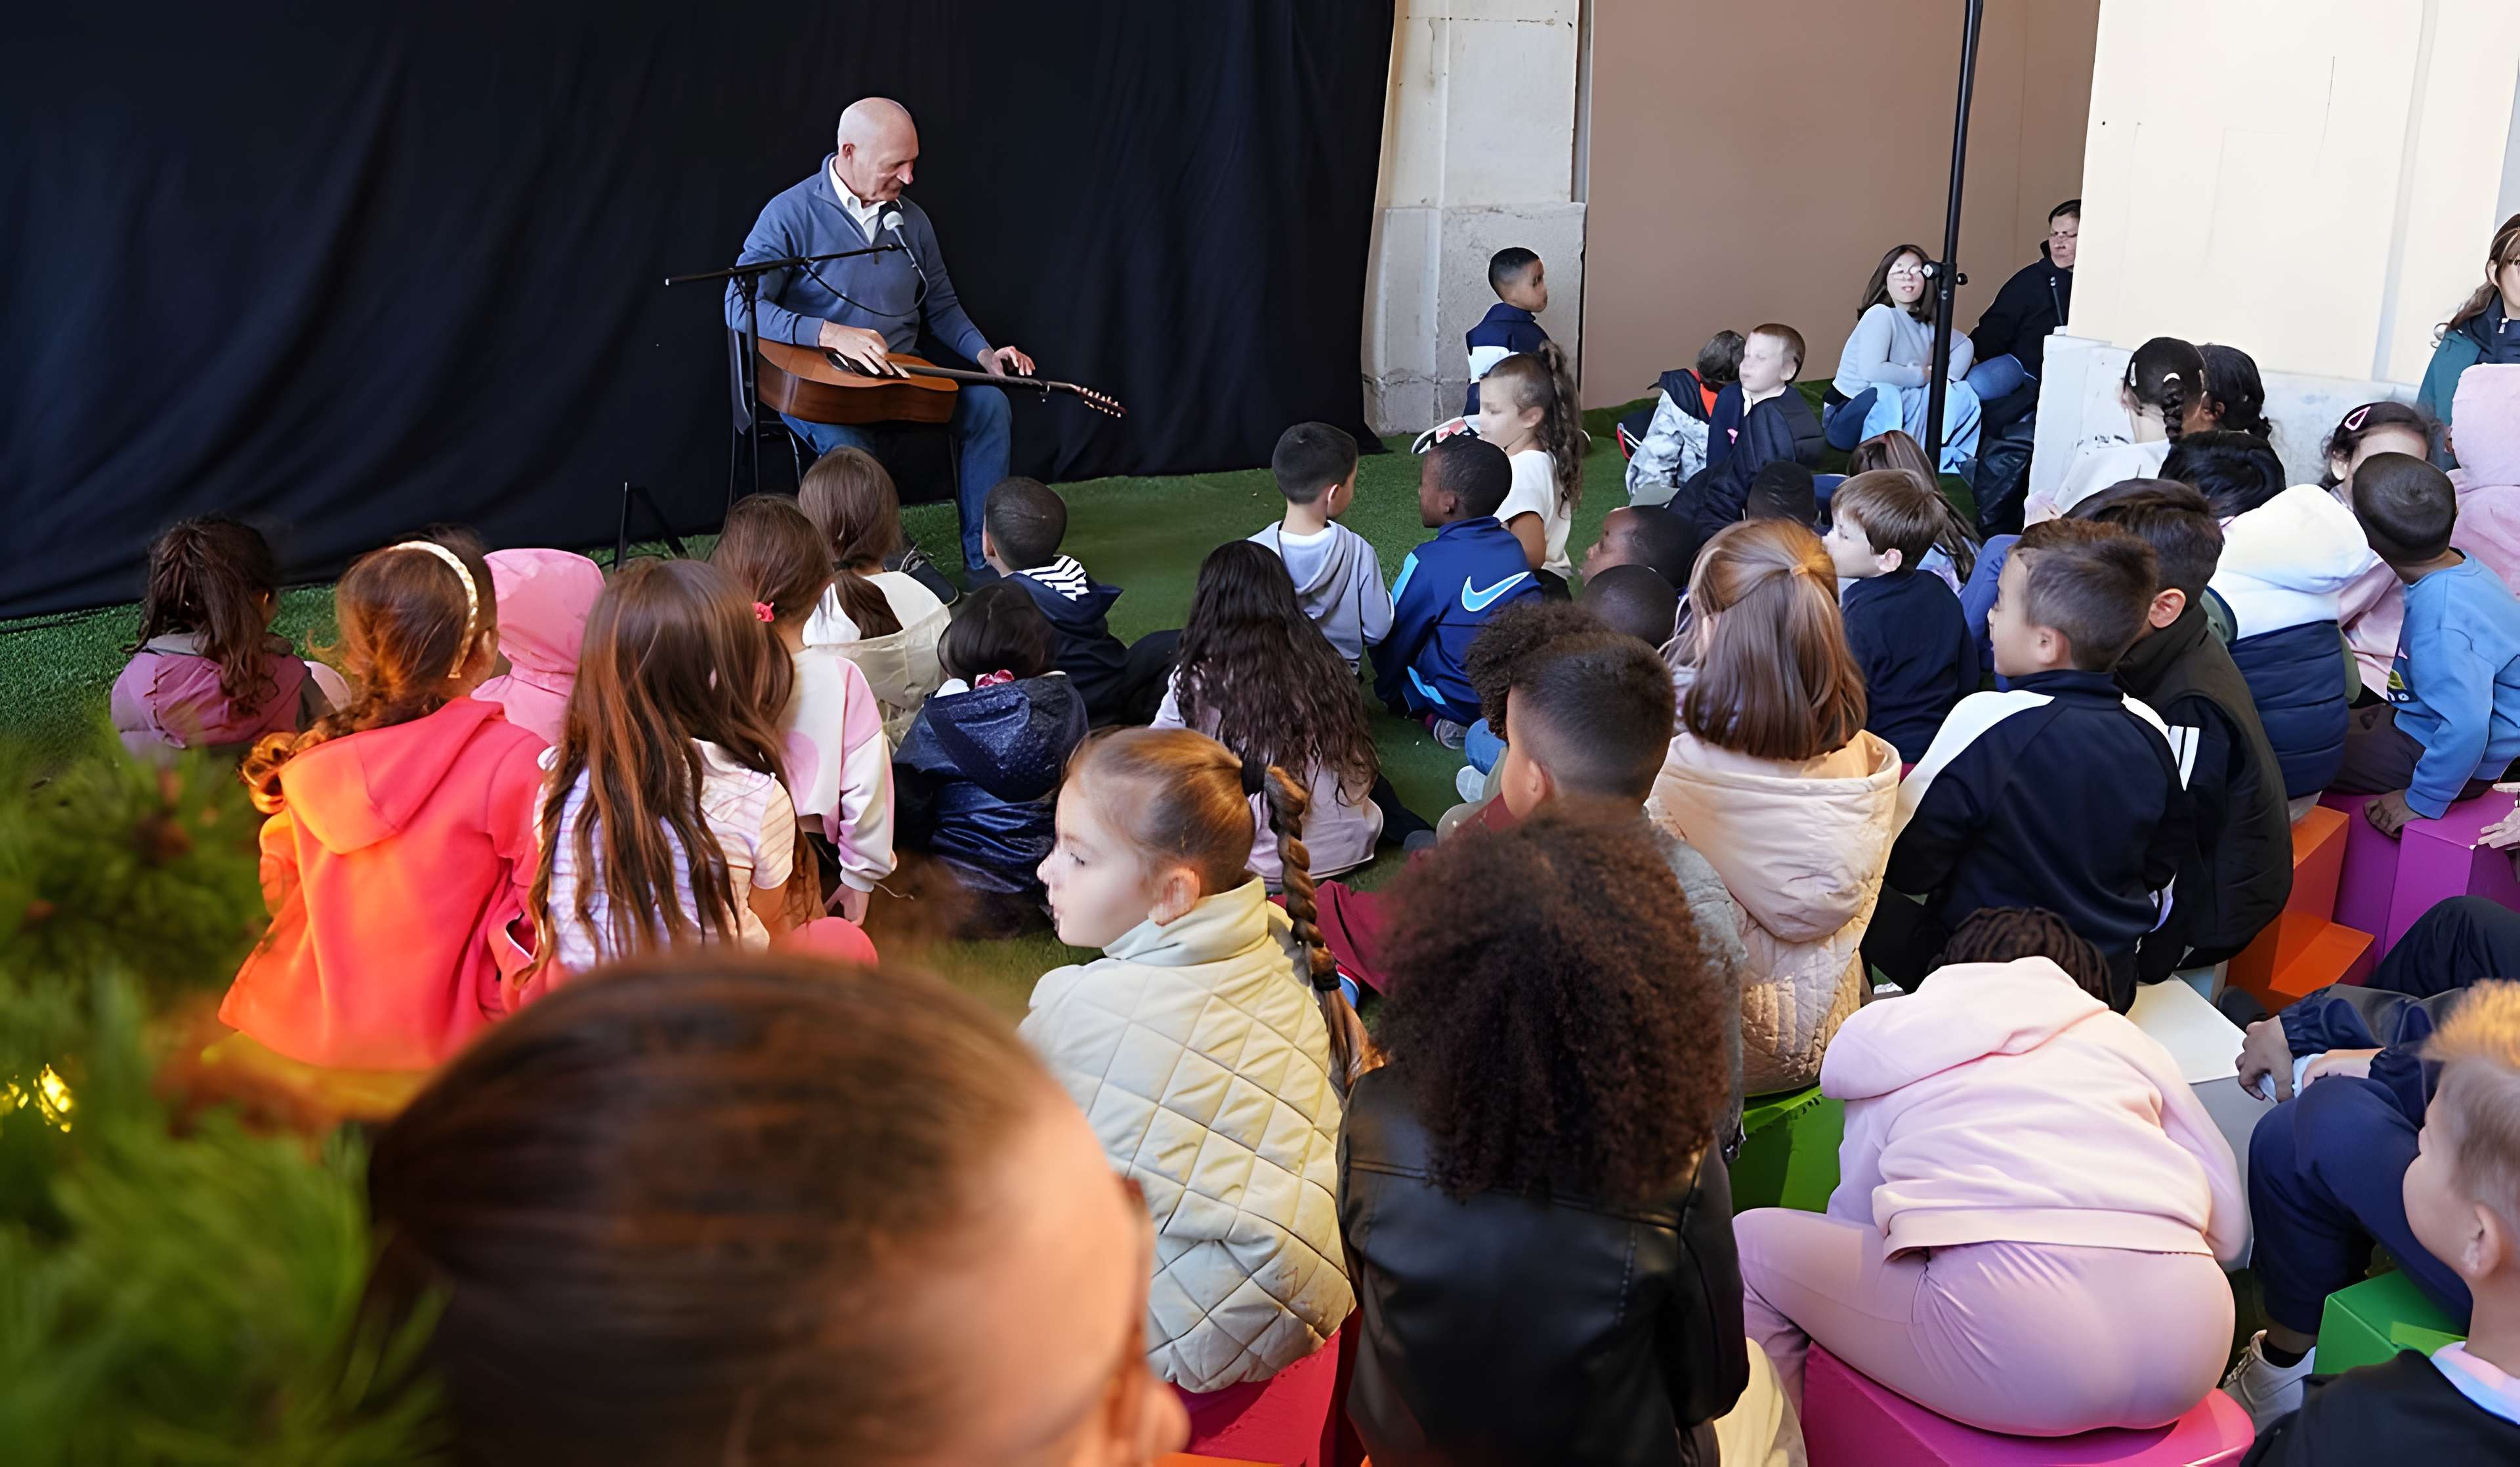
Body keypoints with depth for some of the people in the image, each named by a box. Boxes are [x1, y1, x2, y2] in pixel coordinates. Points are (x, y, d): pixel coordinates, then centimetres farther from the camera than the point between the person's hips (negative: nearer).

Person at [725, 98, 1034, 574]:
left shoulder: (911, 220, 11)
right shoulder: (792, 214, -9)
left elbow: (941, 305, 22)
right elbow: (740, 306, -17)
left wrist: (985, 354, 3)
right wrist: (832, 334, -27)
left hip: (900, 374, 6)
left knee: (988, 403, -18)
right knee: (842, 437, -38)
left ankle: (984, 561, -12)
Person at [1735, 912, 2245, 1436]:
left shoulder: (1888, 1054, 22)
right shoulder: (2120, 1033, 25)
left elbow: (1851, 1238, 24)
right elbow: (2230, 1228, 24)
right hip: (2189, 1339, 4)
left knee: (1752, 1244, 18)